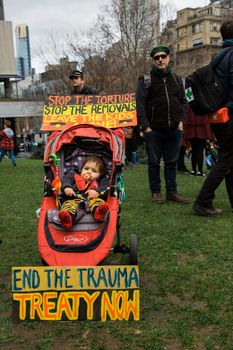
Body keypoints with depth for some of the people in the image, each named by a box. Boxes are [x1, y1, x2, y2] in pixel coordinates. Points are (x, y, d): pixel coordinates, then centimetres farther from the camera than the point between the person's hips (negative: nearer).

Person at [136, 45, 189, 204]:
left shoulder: (176, 79, 13)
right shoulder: (146, 80, 0)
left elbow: (183, 101, 13)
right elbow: (140, 104, -6)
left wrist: (181, 120, 0)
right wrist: (145, 126, -13)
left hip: (175, 129, 3)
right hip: (154, 130, -3)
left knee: (172, 162, 9)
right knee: (154, 162, 5)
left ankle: (172, 192, 18)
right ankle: (156, 192, 16)